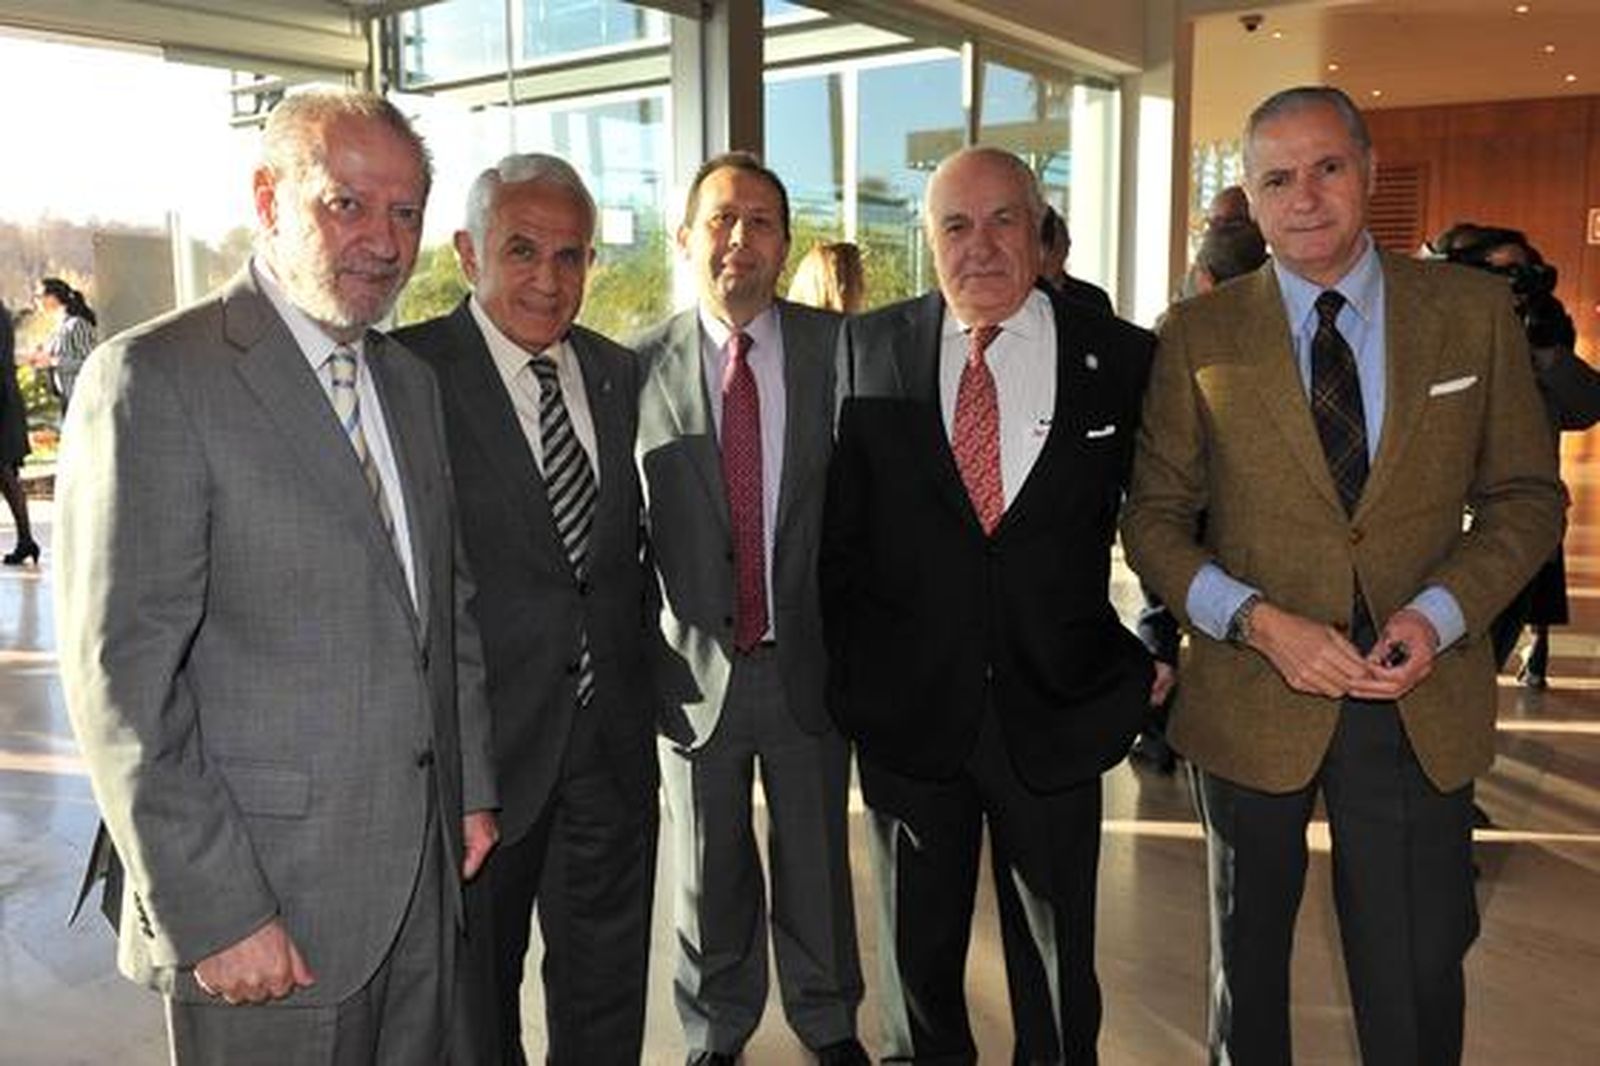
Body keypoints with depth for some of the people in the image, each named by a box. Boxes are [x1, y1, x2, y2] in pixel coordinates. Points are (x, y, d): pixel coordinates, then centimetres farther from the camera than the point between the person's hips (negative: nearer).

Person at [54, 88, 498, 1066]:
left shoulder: (412, 381, 10)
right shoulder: (154, 379, -14)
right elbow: (123, 678, -17)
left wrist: (472, 789, 12)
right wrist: (215, 913, -17)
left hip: (424, 874, 7)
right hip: (270, 895, -6)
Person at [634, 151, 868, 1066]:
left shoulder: (839, 348, -4)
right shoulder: (641, 367, -5)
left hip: (810, 657, 1)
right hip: (696, 666, 0)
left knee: (817, 856, 18)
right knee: (712, 870, 17)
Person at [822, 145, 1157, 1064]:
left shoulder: (1122, 359, -3)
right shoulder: (871, 351, -2)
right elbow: (840, 522, 2)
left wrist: (1155, 648, -1)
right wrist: (851, 662, 1)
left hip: (1057, 712, 0)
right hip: (905, 708, 1)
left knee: (1058, 966, 16)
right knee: (918, 953, 20)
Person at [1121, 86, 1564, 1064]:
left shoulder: (1474, 310, 0)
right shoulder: (1197, 335, -4)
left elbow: (1528, 494, 3)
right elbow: (1154, 517, -2)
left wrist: (1439, 614, -14)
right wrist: (1256, 619, -17)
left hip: (1421, 701, 1)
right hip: (1253, 694, 0)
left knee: (1416, 988, 11)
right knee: (1248, 958, 20)